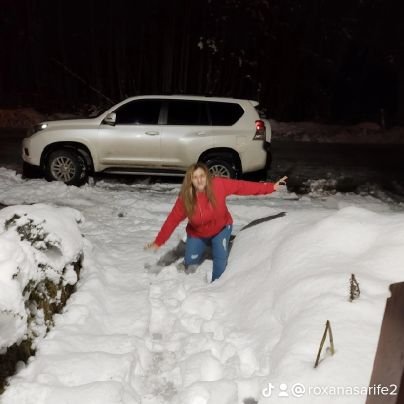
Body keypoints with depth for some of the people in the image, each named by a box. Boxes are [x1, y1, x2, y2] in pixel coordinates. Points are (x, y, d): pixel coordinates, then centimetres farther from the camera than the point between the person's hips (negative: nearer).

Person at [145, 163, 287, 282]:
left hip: (221, 228, -1)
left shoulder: (218, 185, -28)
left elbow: (242, 186, -26)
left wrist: (270, 187, -27)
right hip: (197, 234, 1)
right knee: (190, 262, 5)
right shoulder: (185, 198, -27)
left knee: (221, 257, -15)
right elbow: (172, 220, -20)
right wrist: (158, 242, -20)